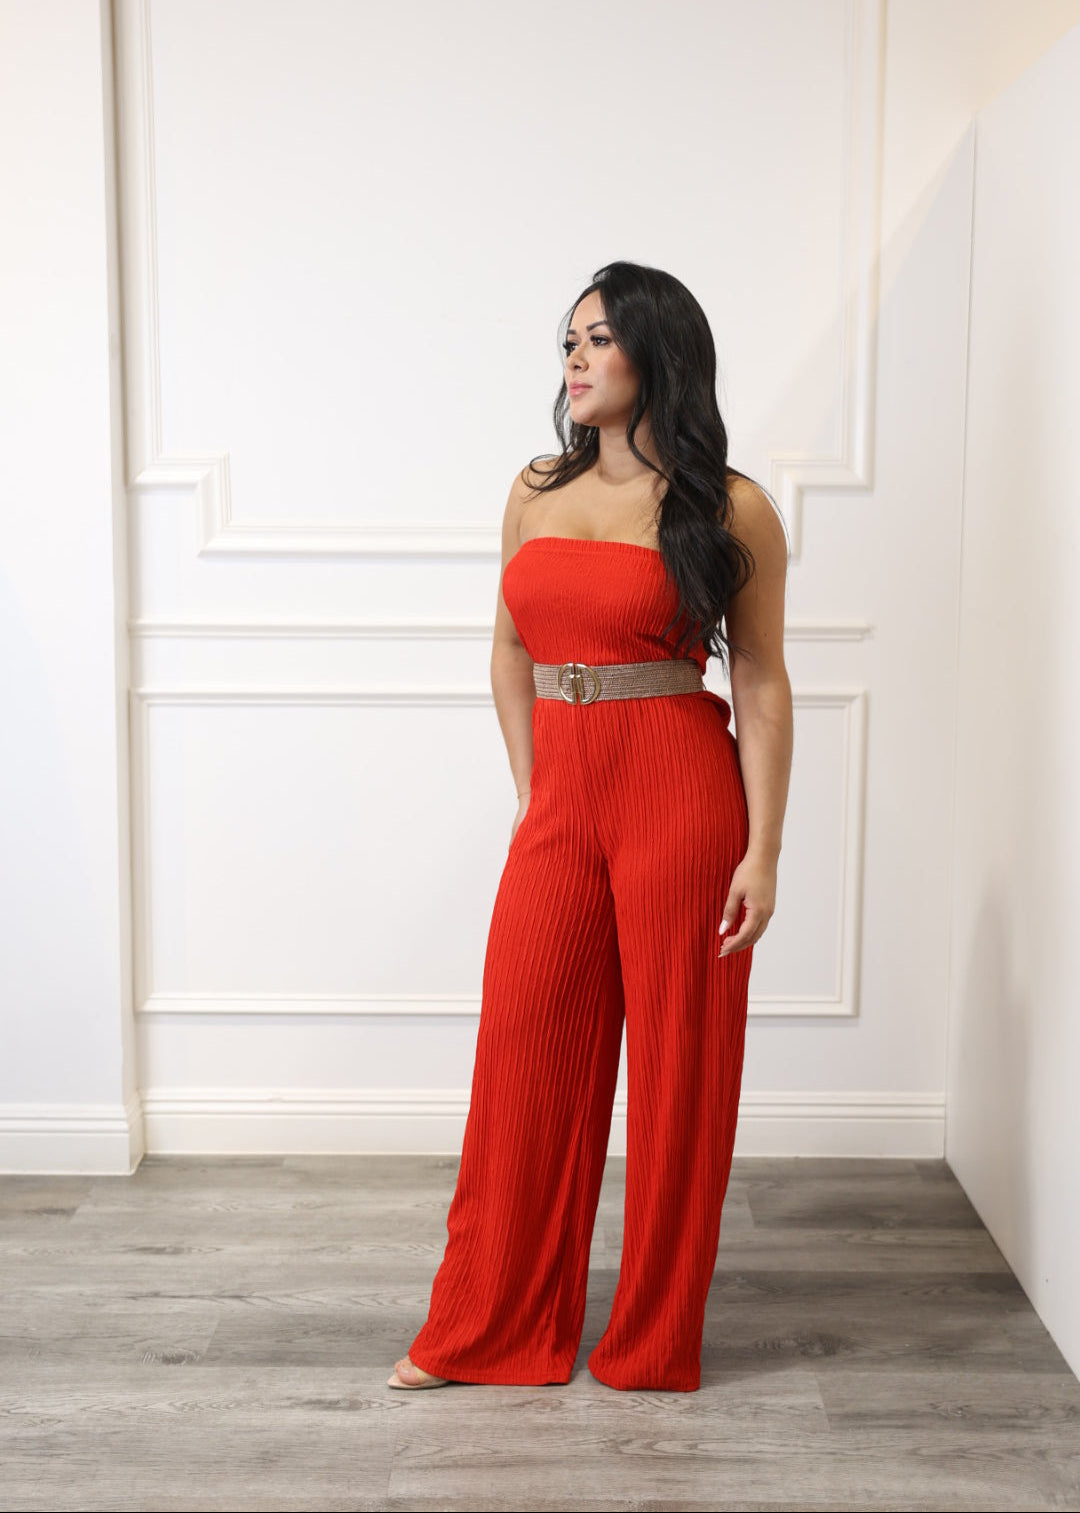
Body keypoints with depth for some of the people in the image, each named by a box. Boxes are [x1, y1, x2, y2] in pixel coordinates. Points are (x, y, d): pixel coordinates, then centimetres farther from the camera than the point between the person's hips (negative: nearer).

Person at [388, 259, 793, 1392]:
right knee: (524, 1054, 8)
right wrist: (529, 791, 11)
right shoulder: (536, 494, 11)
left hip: (680, 795, -4)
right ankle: (488, 1329, 25)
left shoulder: (729, 510, -2)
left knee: (674, 1059, 6)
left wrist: (763, 851, -8)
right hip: (559, 799, 4)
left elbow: (761, 685, -3)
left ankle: (655, 1341, 24)